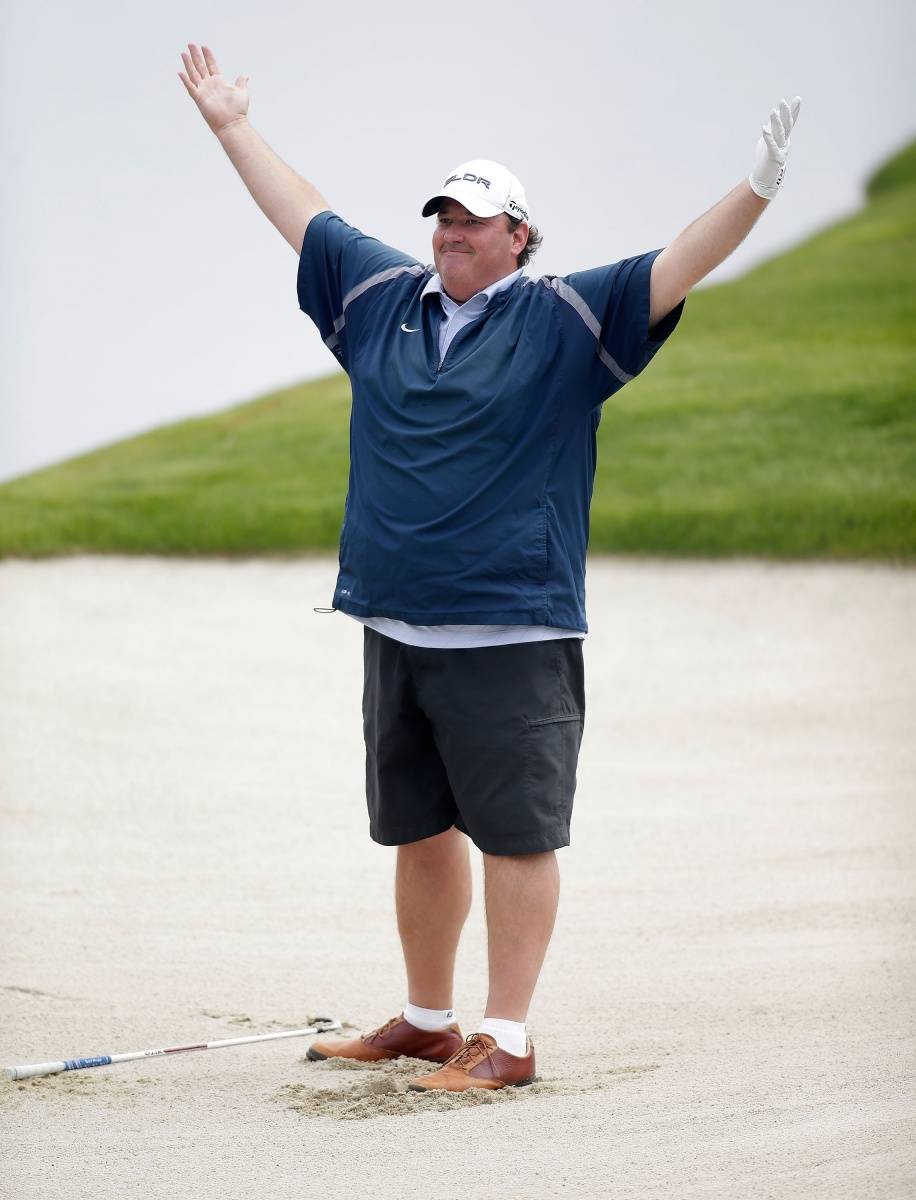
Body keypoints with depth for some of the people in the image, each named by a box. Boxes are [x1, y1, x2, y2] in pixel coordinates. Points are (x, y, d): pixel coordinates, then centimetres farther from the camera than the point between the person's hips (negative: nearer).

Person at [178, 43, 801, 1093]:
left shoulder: (564, 320, -3)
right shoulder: (385, 297, 12)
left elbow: (676, 269, -12)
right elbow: (304, 217, 24)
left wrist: (758, 189, -25)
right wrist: (234, 129, 31)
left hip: (512, 634, -6)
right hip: (396, 627, 6)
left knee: (515, 835, -4)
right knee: (419, 832, 15)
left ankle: (505, 1040, 0)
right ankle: (426, 1021, 28)